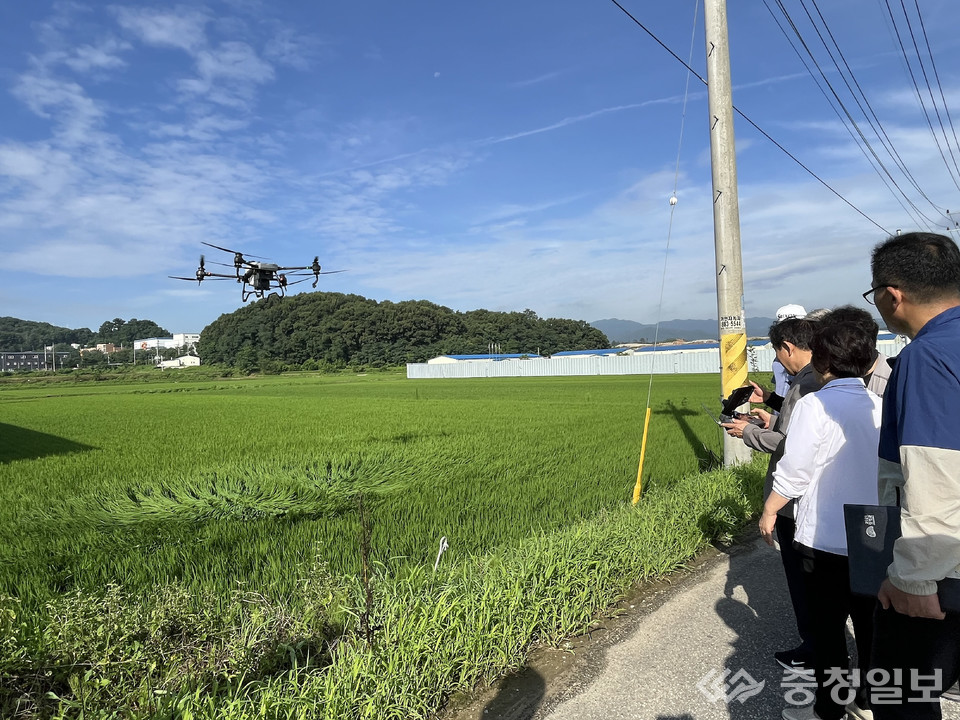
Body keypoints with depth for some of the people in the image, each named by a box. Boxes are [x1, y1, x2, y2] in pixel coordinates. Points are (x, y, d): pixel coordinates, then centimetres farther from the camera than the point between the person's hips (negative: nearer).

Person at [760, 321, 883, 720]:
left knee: (828, 626, 7)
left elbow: (793, 471, -17)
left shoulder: (815, 405, -17)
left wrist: (769, 511, -3)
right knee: (871, 622, 19)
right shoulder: (878, 405, 2)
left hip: (826, 540, -6)